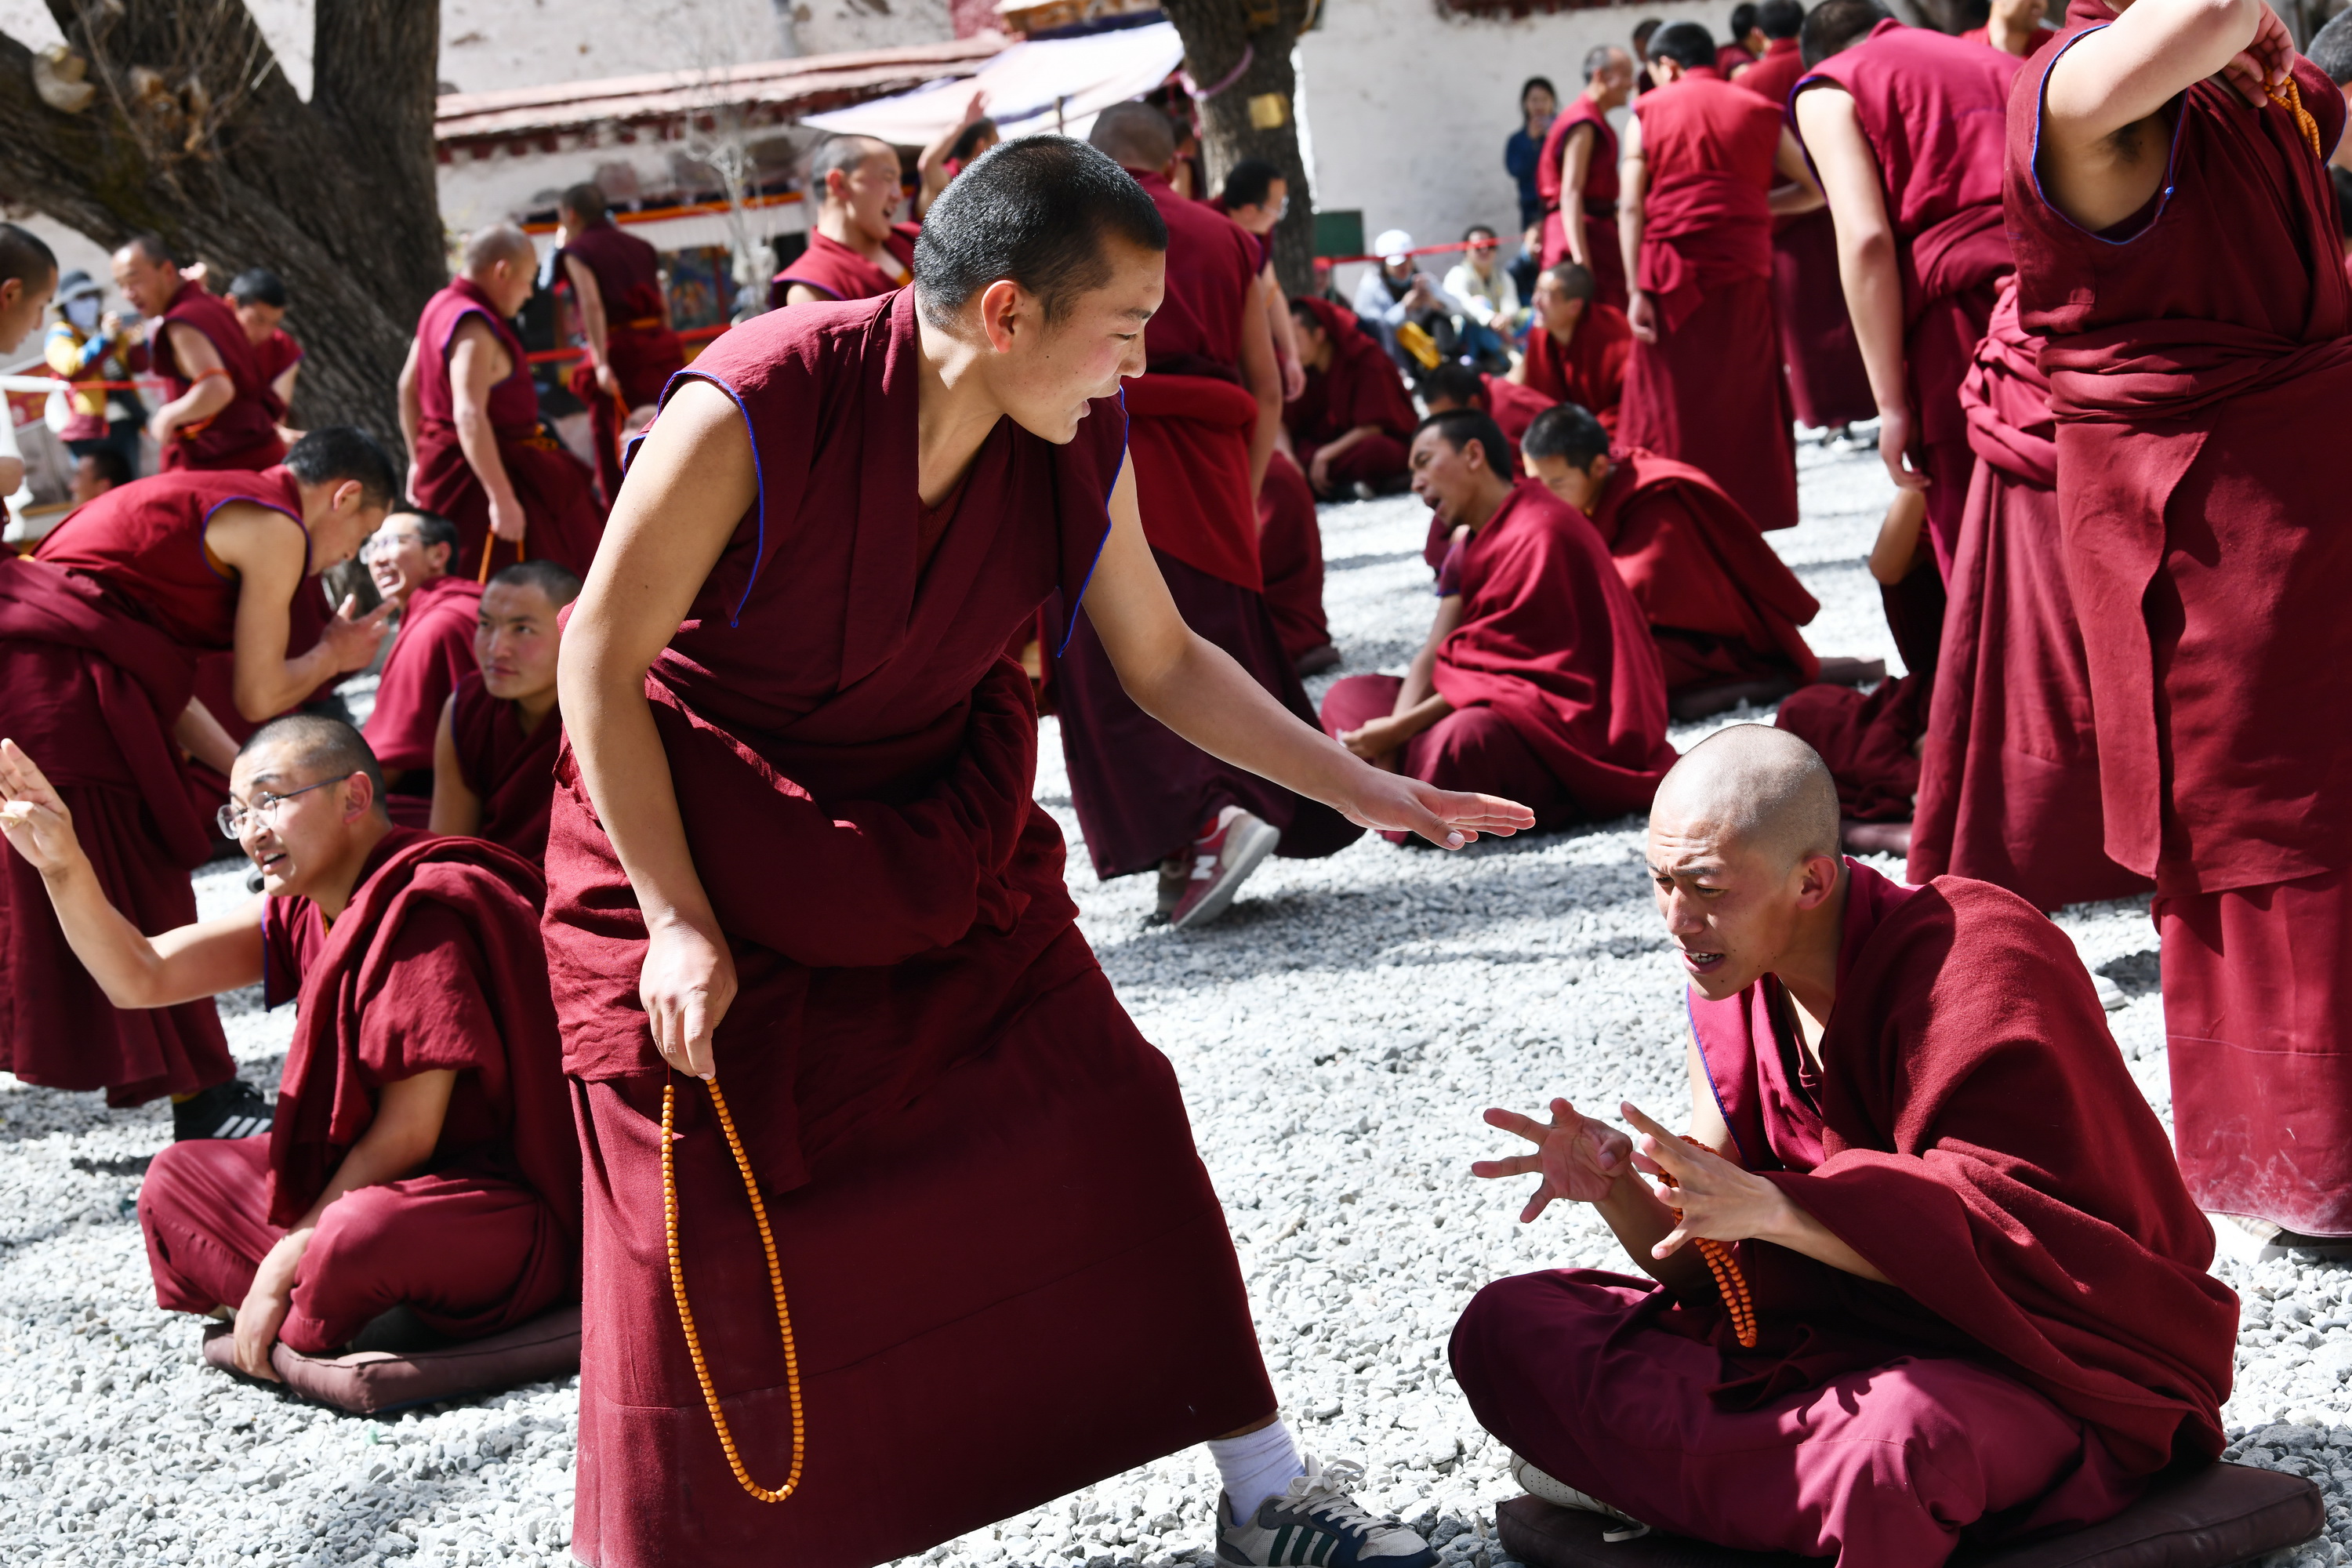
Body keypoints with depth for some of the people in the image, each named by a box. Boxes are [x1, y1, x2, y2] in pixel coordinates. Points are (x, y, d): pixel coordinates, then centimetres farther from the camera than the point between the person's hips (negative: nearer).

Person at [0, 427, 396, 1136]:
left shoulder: (207, 501, 23)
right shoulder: (276, 530, -5)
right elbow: (259, 695, -3)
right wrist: (334, 655, 15)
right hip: (64, 686, -9)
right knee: (135, 901, -2)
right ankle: (202, 1101, 4)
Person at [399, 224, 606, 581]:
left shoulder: (442, 306, 9)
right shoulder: (475, 327, -23)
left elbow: (408, 387, 18)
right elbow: (469, 416, -32)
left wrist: (419, 460, 25)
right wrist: (501, 497, -34)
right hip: (481, 468, -11)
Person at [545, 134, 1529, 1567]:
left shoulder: (1082, 449, -13)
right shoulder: (750, 413, -29)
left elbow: (1165, 661, 3)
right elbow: (600, 665, -20)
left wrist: (1359, 788, -2)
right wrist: (678, 923, -21)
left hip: (936, 834, 4)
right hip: (693, 840, -4)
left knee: (1105, 1130, -1)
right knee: (704, 1221, 0)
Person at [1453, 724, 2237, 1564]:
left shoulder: (1976, 970, -19)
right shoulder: (1731, 989, 3)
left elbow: (1993, 1241, -26)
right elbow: (1708, 1260, 1)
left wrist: (1770, 1208, -38)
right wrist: (1614, 1182, -21)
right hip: (1837, 1331, 7)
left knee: (1900, 1437, -44)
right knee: (1504, 1328, -5)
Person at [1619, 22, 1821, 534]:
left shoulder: (1648, 112, 4)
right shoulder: (1757, 111, 8)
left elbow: (1632, 207, -5)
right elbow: (1813, 190, 10)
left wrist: (1637, 291, -8)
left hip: (1670, 278, -1)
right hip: (1744, 278, 1)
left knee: (1670, 408, 4)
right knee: (1746, 403, 9)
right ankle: (1746, 515, 9)